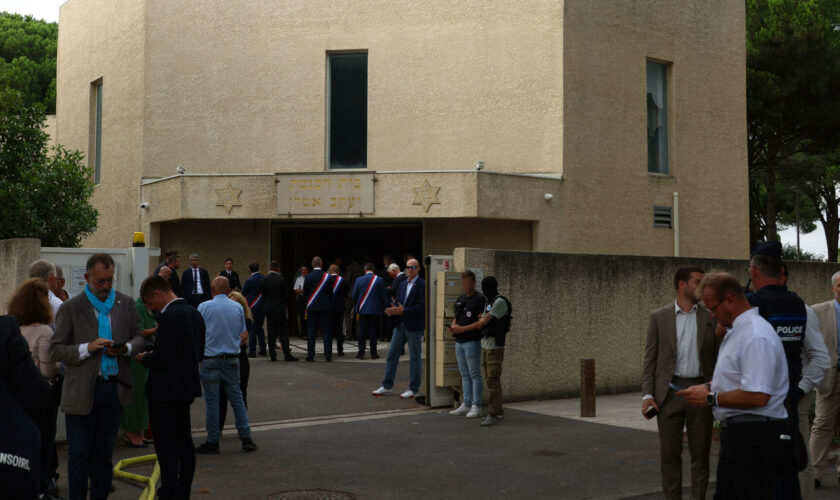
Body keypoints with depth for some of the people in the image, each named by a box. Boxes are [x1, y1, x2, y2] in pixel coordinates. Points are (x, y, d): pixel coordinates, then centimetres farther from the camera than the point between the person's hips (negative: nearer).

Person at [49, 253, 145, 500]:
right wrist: (87, 348, -19)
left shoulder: (126, 303, 6)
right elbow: (55, 350, -5)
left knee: (104, 452, 14)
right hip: (82, 391, -3)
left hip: (114, 387, 3)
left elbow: (139, 336, 13)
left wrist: (126, 348, -8)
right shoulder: (70, 308, -4)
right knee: (79, 454, 3)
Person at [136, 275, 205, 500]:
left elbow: (162, 358, -24)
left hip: (165, 390, -9)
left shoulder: (169, 316, -20)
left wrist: (144, 358, -5)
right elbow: (199, 352, 15)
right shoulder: (193, 313, 8)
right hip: (186, 387, 9)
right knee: (184, 441, 16)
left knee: (166, 448, -2)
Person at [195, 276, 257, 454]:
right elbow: (244, 336, 5)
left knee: (212, 401, 3)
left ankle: (212, 442, 8)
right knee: (236, 397, 10)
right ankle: (246, 438, 9)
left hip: (211, 359, -3)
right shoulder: (238, 307, 4)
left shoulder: (204, 307, -7)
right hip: (232, 358, 3)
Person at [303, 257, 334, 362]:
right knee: (327, 331, 3)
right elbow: (331, 293, -1)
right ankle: (328, 355, 0)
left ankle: (310, 355, 5)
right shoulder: (327, 276, -5)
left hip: (312, 307, 1)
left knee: (311, 332, 5)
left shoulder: (308, 277, -3)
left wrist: (306, 308, 15)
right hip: (326, 308, -1)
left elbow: (305, 293, 3)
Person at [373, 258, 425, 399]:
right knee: (392, 354, 9)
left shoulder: (422, 285, -10)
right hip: (401, 324, 7)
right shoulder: (402, 284, 15)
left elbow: (422, 306, -17)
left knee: (415, 357, 2)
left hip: (414, 326, -7)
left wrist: (403, 311, -19)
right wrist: (394, 310, -6)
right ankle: (387, 386, 17)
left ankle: (413, 389, 10)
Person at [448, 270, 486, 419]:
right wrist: (453, 326, 0)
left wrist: (462, 329, -19)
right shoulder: (459, 300, 15)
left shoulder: (479, 299, -10)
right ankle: (466, 404, 16)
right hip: (459, 342, 8)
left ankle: (476, 406, 0)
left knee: (474, 375, -4)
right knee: (464, 374, 11)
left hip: (472, 341, -8)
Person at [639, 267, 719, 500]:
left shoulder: (711, 318, 5)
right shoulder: (659, 317, 3)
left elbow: (718, 358, 6)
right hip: (669, 391, -1)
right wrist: (647, 395, -6)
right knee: (669, 454, 4)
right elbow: (650, 359, 3)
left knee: (701, 454, 6)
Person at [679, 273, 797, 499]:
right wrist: (711, 386, 10)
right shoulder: (735, 331, 14)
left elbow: (757, 397, -27)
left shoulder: (756, 336, -21)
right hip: (736, 433, 11)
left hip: (754, 436, -11)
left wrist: (711, 398, -17)